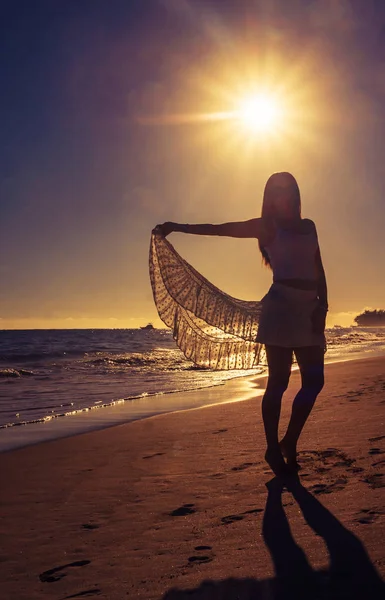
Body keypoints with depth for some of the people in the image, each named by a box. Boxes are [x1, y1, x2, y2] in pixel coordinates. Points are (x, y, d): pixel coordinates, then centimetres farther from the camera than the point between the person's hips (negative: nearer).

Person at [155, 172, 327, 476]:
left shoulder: (308, 226, 19)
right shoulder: (267, 226, 6)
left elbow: (319, 268, 14)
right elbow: (218, 229, 5)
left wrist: (323, 305, 1)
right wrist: (177, 226, 2)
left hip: (309, 309, 6)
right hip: (281, 306, -5)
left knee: (314, 381, 2)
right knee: (278, 381, -4)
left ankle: (289, 442, 18)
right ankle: (273, 449, 7)